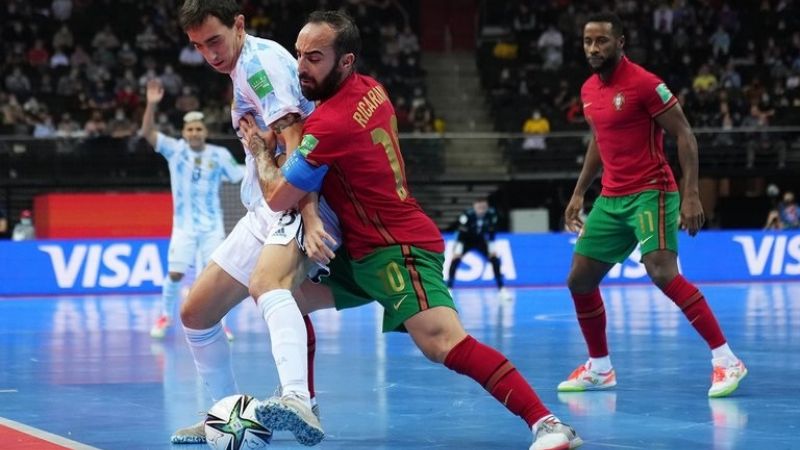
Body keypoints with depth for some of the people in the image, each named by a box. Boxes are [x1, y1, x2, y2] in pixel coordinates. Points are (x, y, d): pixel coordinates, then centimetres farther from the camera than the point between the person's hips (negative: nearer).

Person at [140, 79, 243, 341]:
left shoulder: (220, 155, -1)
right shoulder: (175, 150, -3)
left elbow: (242, 177, 10)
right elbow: (148, 133, -13)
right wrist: (152, 105, -26)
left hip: (212, 226, 0)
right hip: (184, 225, 0)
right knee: (175, 273, -4)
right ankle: (165, 317, 17)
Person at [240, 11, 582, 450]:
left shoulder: (331, 123, -21)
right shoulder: (370, 90, 6)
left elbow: (277, 199, -12)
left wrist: (262, 152, 7)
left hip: (396, 250, -11)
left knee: (443, 342, -27)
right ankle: (300, 403, 21)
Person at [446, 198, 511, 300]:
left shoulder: (491, 214, -21)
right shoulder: (467, 214, -32)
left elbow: (491, 232, -8)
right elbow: (461, 232, -28)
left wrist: (492, 248, -7)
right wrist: (457, 249, -30)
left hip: (480, 240, 3)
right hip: (466, 239, -3)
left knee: (494, 259, -9)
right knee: (456, 258, -24)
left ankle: (502, 289, 0)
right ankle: (448, 288, -18)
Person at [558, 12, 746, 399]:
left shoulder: (644, 83, -13)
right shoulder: (589, 90, 10)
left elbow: (684, 135, -13)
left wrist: (691, 194, -20)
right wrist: (579, 193, 22)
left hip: (650, 193, -8)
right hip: (611, 200, 8)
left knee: (662, 273, -26)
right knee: (579, 280, 8)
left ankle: (725, 360, -21)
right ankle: (599, 368, 25)